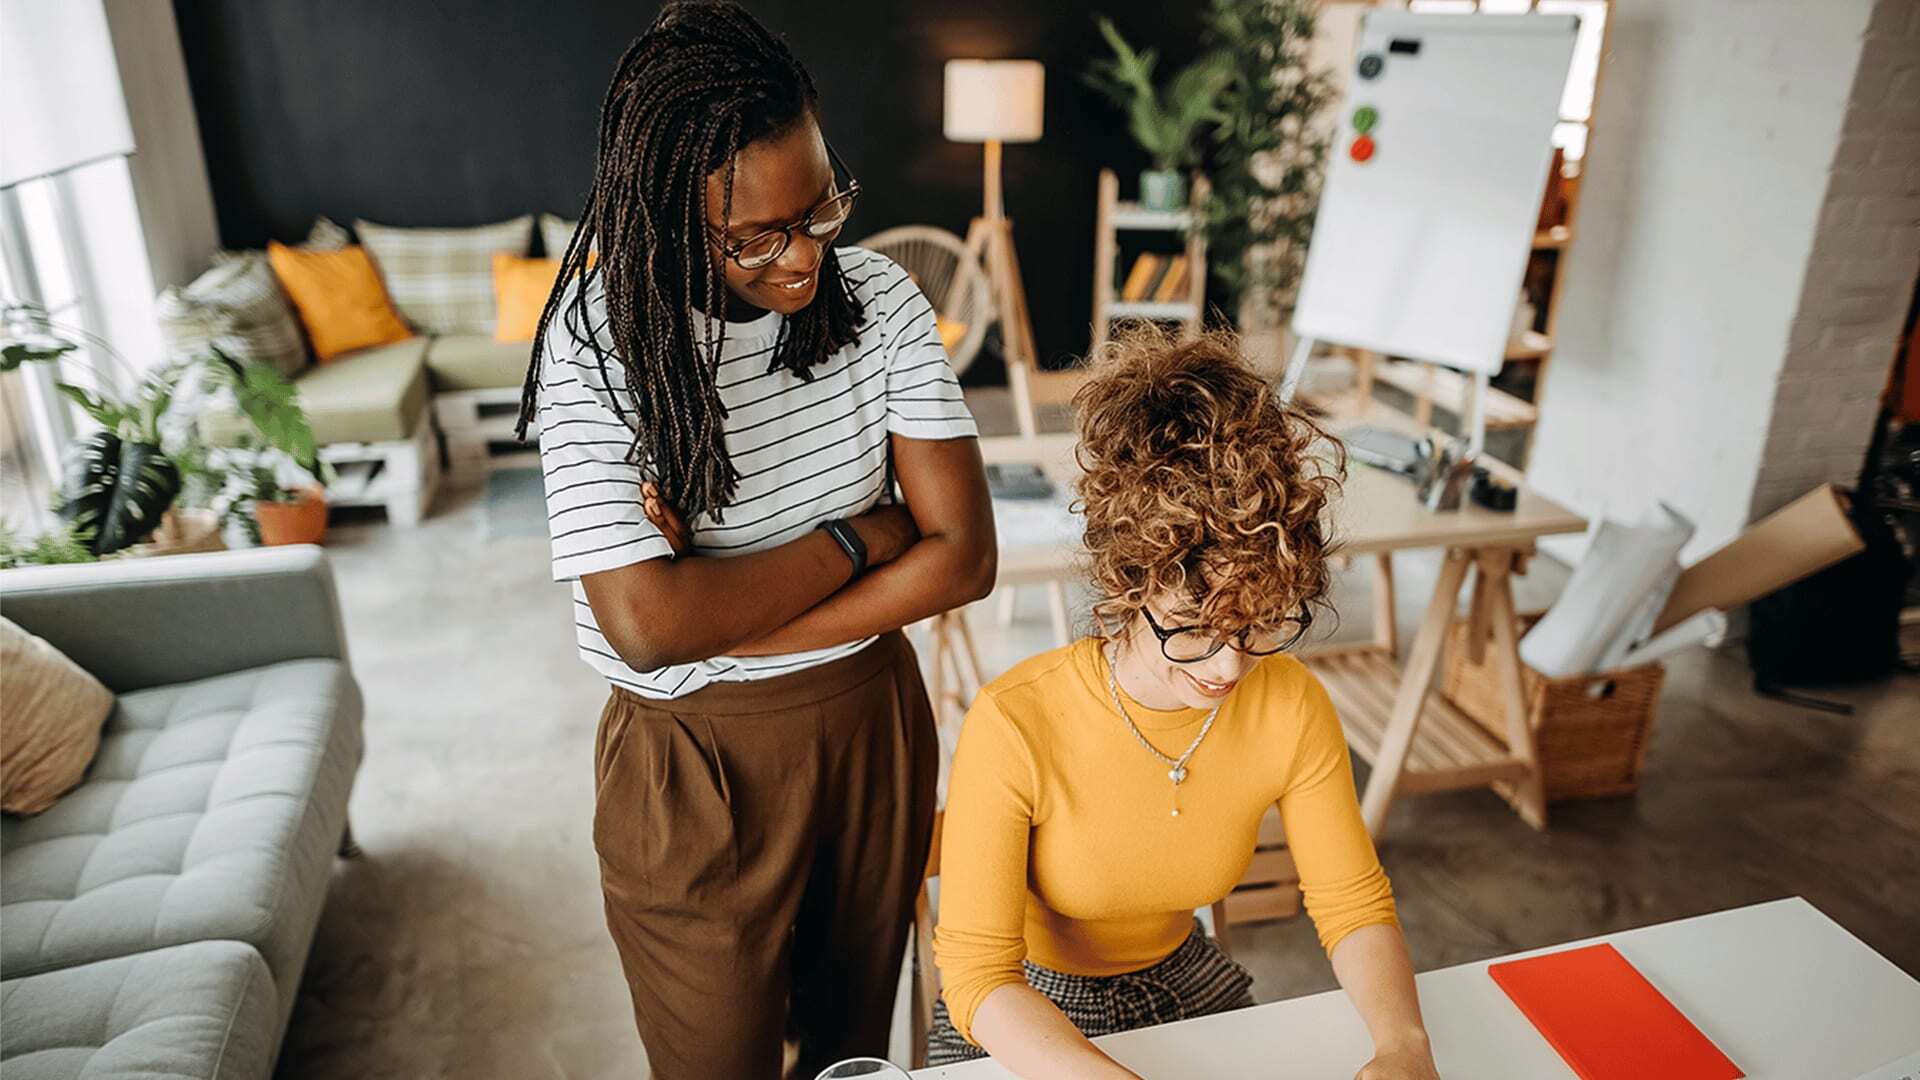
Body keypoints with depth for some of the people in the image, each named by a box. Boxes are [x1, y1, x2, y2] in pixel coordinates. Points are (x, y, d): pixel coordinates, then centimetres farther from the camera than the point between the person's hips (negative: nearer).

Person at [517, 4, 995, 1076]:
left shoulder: (879, 298, -9)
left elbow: (963, 555, -14)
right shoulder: (597, 344, -19)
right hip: (696, 767, -3)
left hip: (874, 721, 4)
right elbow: (647, 626, -28)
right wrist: (857, 535, -18)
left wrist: (725, 619, -21)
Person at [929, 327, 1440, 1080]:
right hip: (1021, 1013, -2)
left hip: (1183, 982, 3)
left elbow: (1354, 904, -5)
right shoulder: (1014, 725, -29)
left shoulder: (1291, 707, -16)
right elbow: (978, 978, -25)